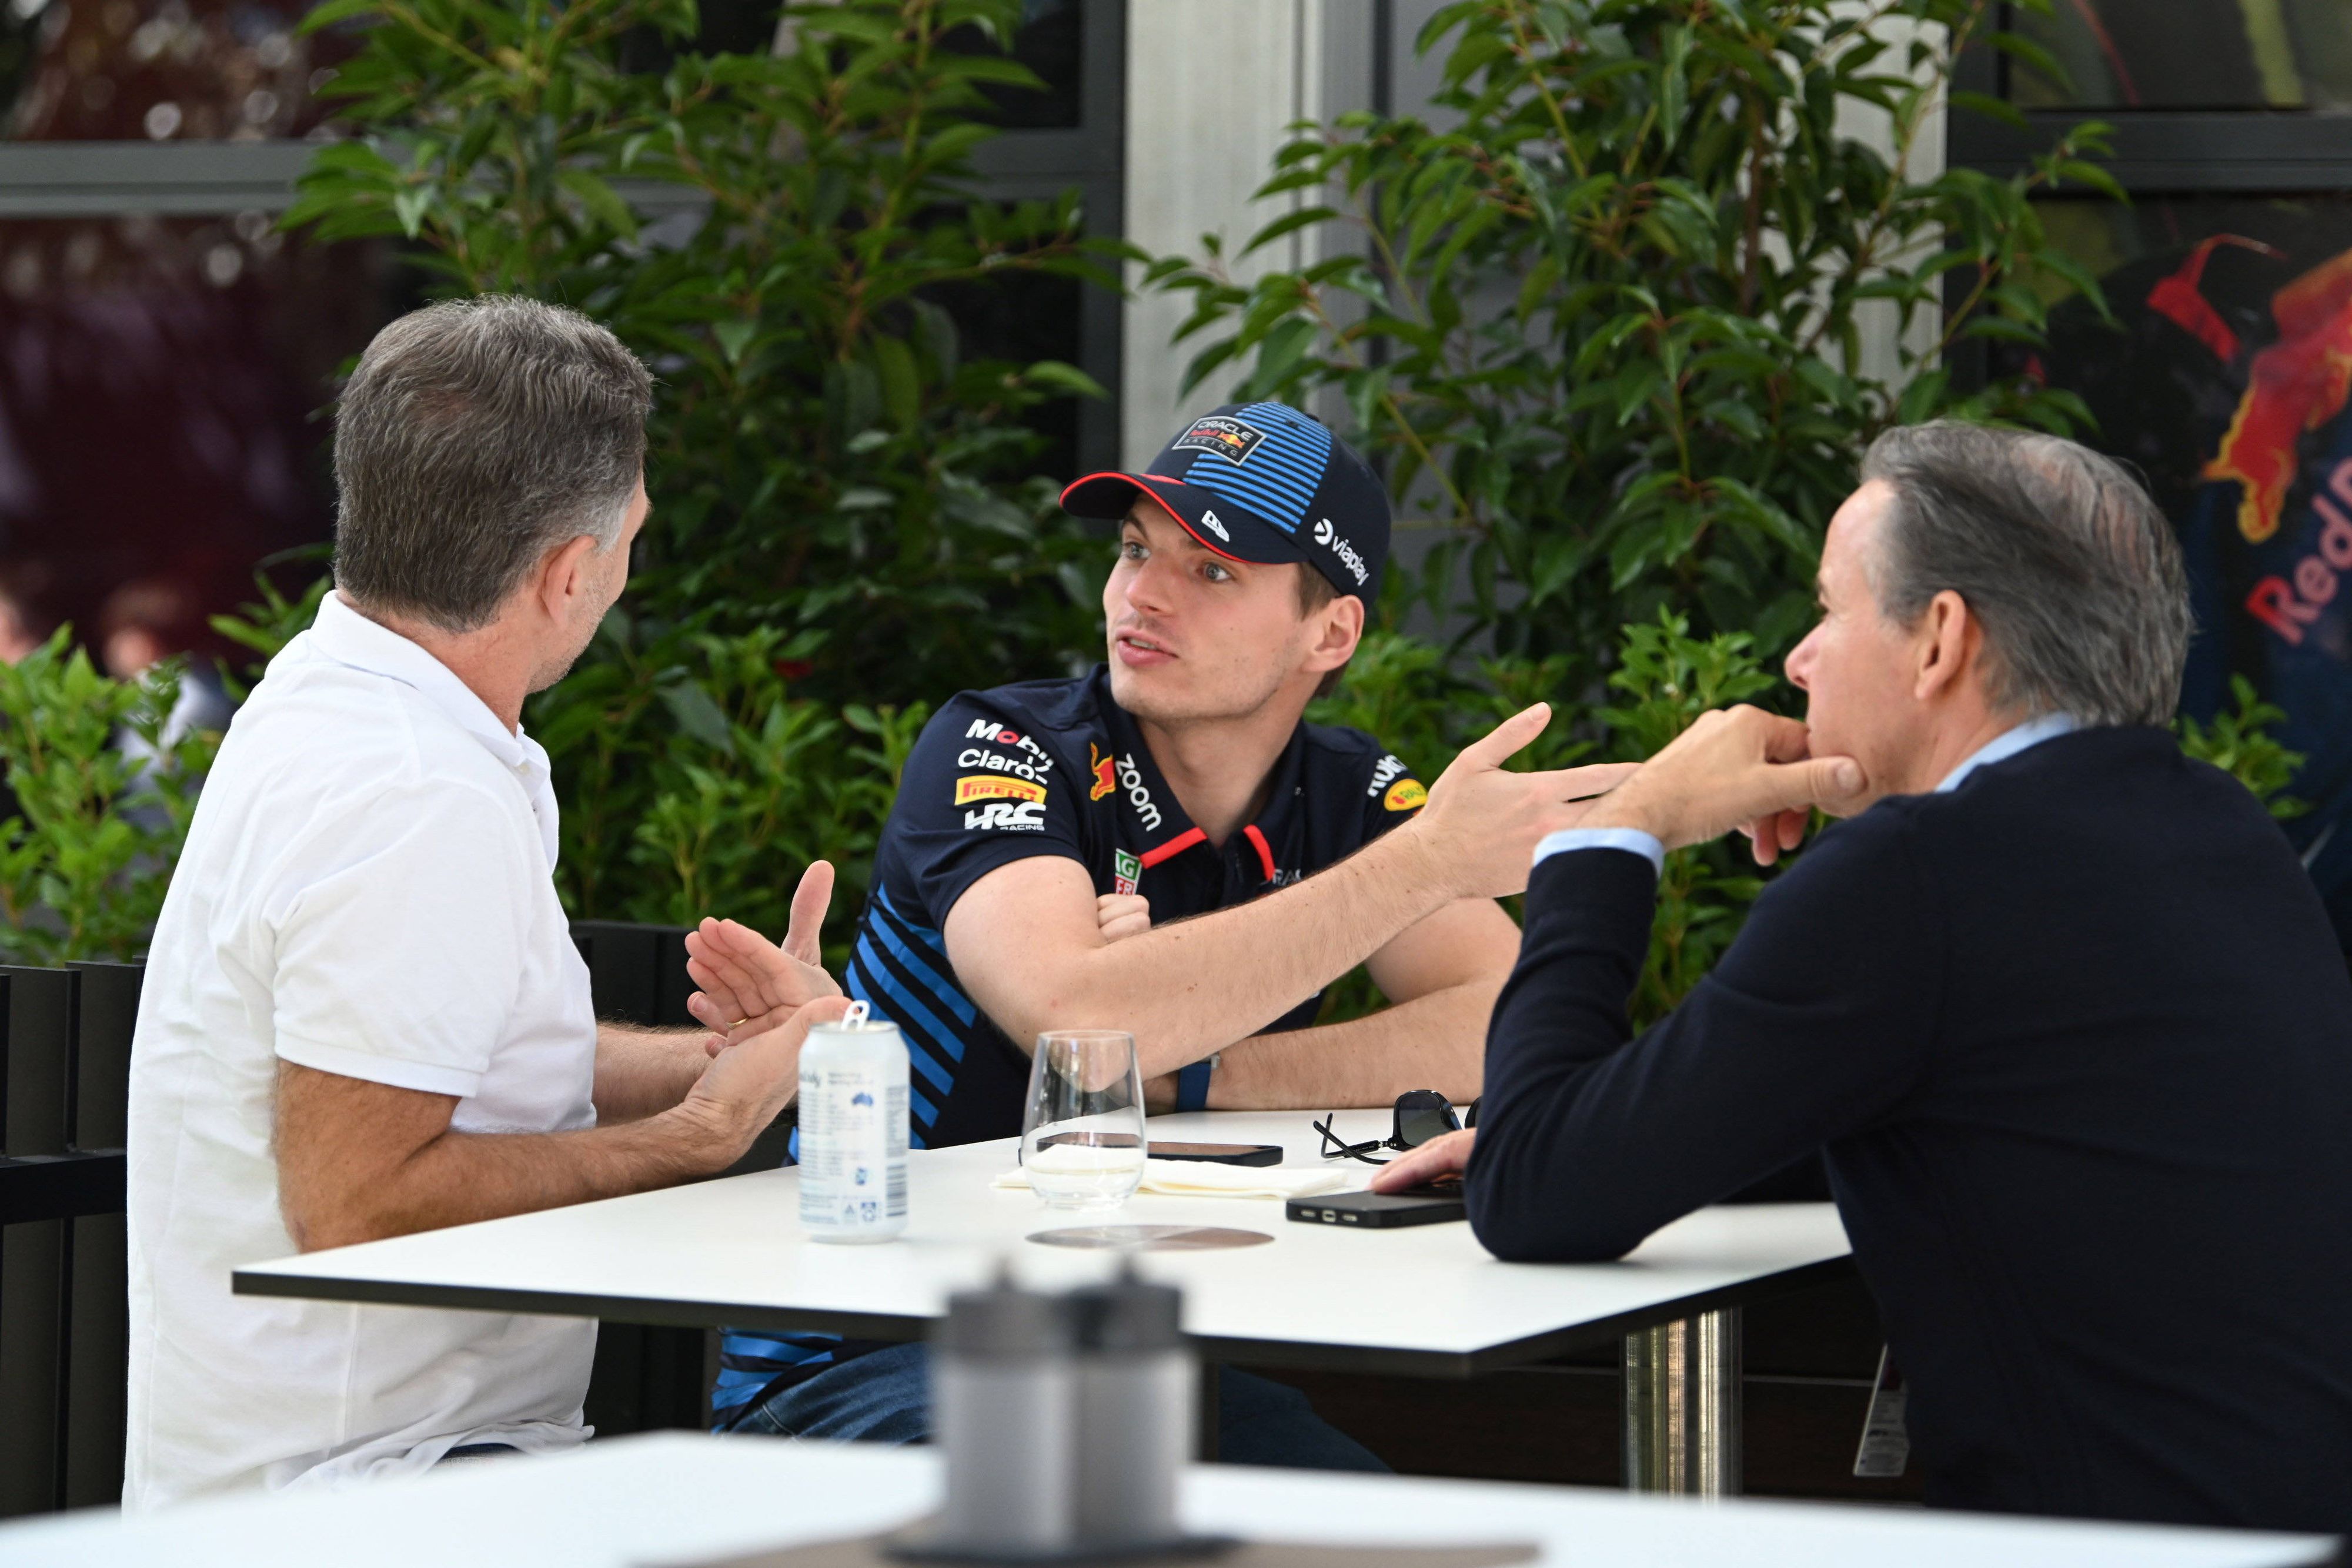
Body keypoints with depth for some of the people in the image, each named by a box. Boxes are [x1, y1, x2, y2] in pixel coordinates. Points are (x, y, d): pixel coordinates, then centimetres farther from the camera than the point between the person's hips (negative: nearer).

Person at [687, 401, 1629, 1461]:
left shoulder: (1351, 797, 5)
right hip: (862, 1370, -4)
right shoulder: (993, 751, -9)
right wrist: (1431, 860, -25)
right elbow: (1073, 1017, -29)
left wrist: (1184, 1075, -19)